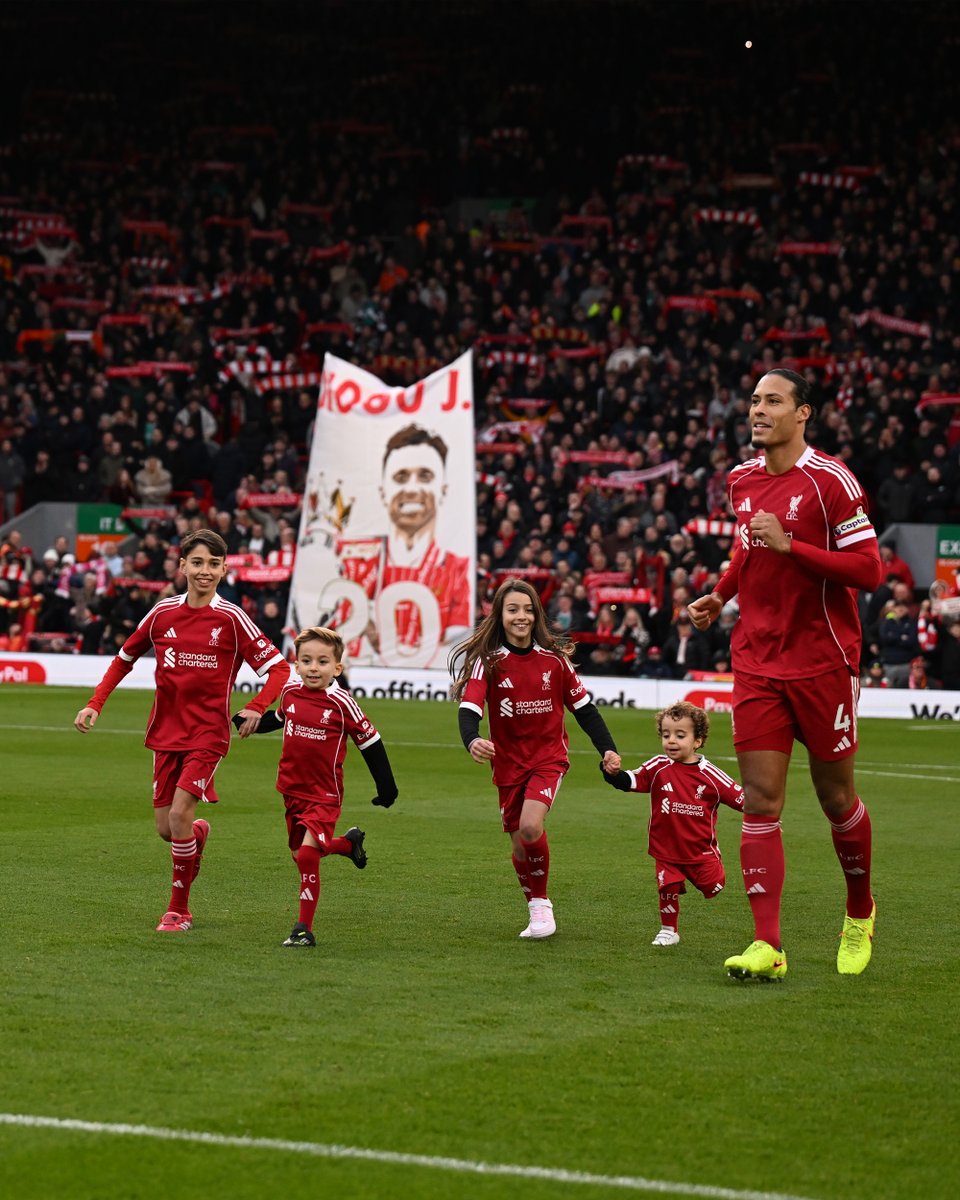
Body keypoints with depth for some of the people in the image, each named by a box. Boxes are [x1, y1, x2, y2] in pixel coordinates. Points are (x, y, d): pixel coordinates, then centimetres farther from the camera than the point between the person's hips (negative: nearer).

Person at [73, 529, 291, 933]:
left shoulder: (232, 619, -7)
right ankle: (198, 835, 42)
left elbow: (278, 667, -7)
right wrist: (94, 705, 8)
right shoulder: (163, 613, 3)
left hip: (208, 734, -4)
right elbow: (125, 657, 16)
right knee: (165, 829, 3)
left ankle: (179, 911, -3)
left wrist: (256, 708, -23)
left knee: (180, 813, -18)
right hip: (166, 733, 4)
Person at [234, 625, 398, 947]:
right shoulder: (291, 692, -1)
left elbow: (370, 743, -5)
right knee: (300, 854, 15)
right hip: (292, 789, 6)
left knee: (308, 854, -18)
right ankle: (349, 843, 44)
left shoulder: (341, 703, -14)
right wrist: (250, 721, 12)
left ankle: (305, 928, -10)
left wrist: (386, 787, -2)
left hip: (324, 793, -6)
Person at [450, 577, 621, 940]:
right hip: (508, 763, 1)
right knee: (520, 845, 5)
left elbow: (583, 706, 5)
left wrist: (607, 749, -4)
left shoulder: (554, 658, -3)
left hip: (549, 757, -1)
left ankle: (542, 904, -5)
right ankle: (536, 911, 27)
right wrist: (472, 740, -42)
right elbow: (469, 709, -21)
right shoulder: (487, 661, -8)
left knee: (530, 826, -23)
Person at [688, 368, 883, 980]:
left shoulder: (829, 479, -11)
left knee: (836, 796, 7)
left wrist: (790, 546, -22)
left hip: (823, 664, -5)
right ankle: (767, 946, -8)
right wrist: (721, 594, 16)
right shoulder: (742, 480, 9)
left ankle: (861, 914, 32)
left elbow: (869, 569, -16)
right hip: (758, 664, 5)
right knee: (760, 802, -5)